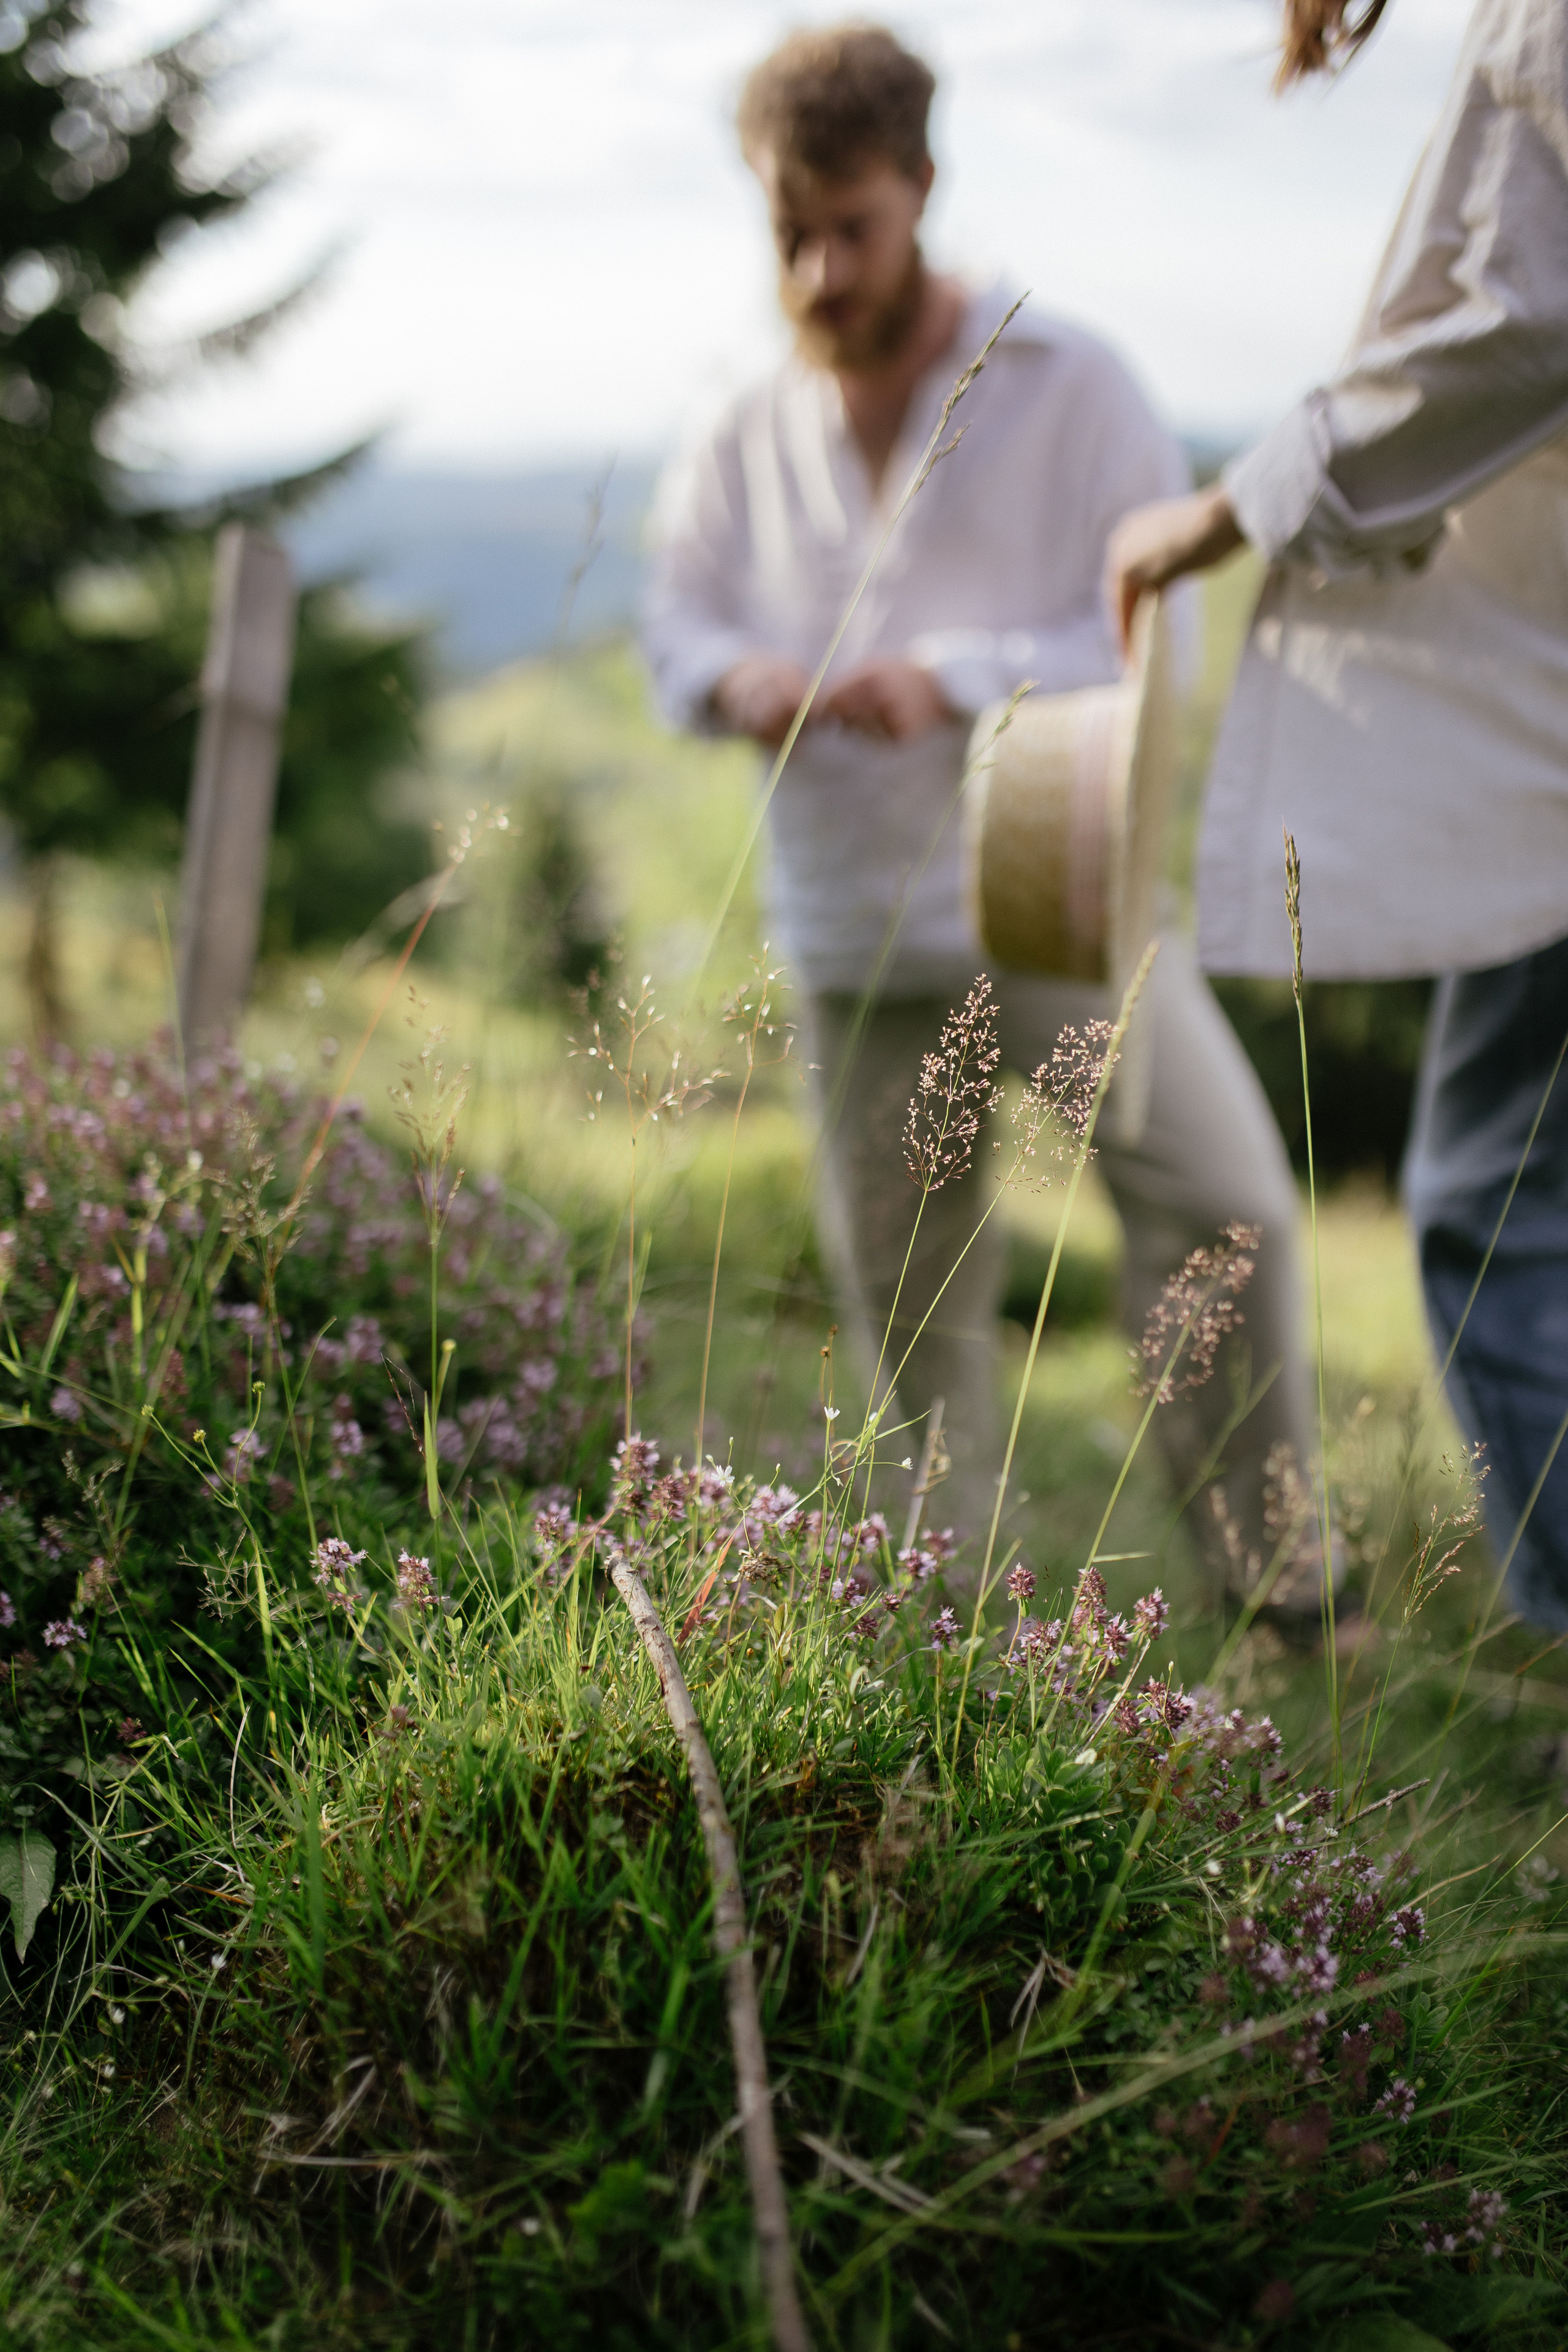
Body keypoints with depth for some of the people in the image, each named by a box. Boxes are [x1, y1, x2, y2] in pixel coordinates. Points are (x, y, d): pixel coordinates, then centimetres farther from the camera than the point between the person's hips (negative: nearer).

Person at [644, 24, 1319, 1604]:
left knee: (1224, 1201, -18)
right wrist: (737, 677, -12)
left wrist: (954, 680, -23)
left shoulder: (1068, 390, -5)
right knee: (903, 1282, 12)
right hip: (856, 931, 4)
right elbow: (675, 623, 14)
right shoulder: (745, 438, 8)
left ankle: (1272, 1570, -2)